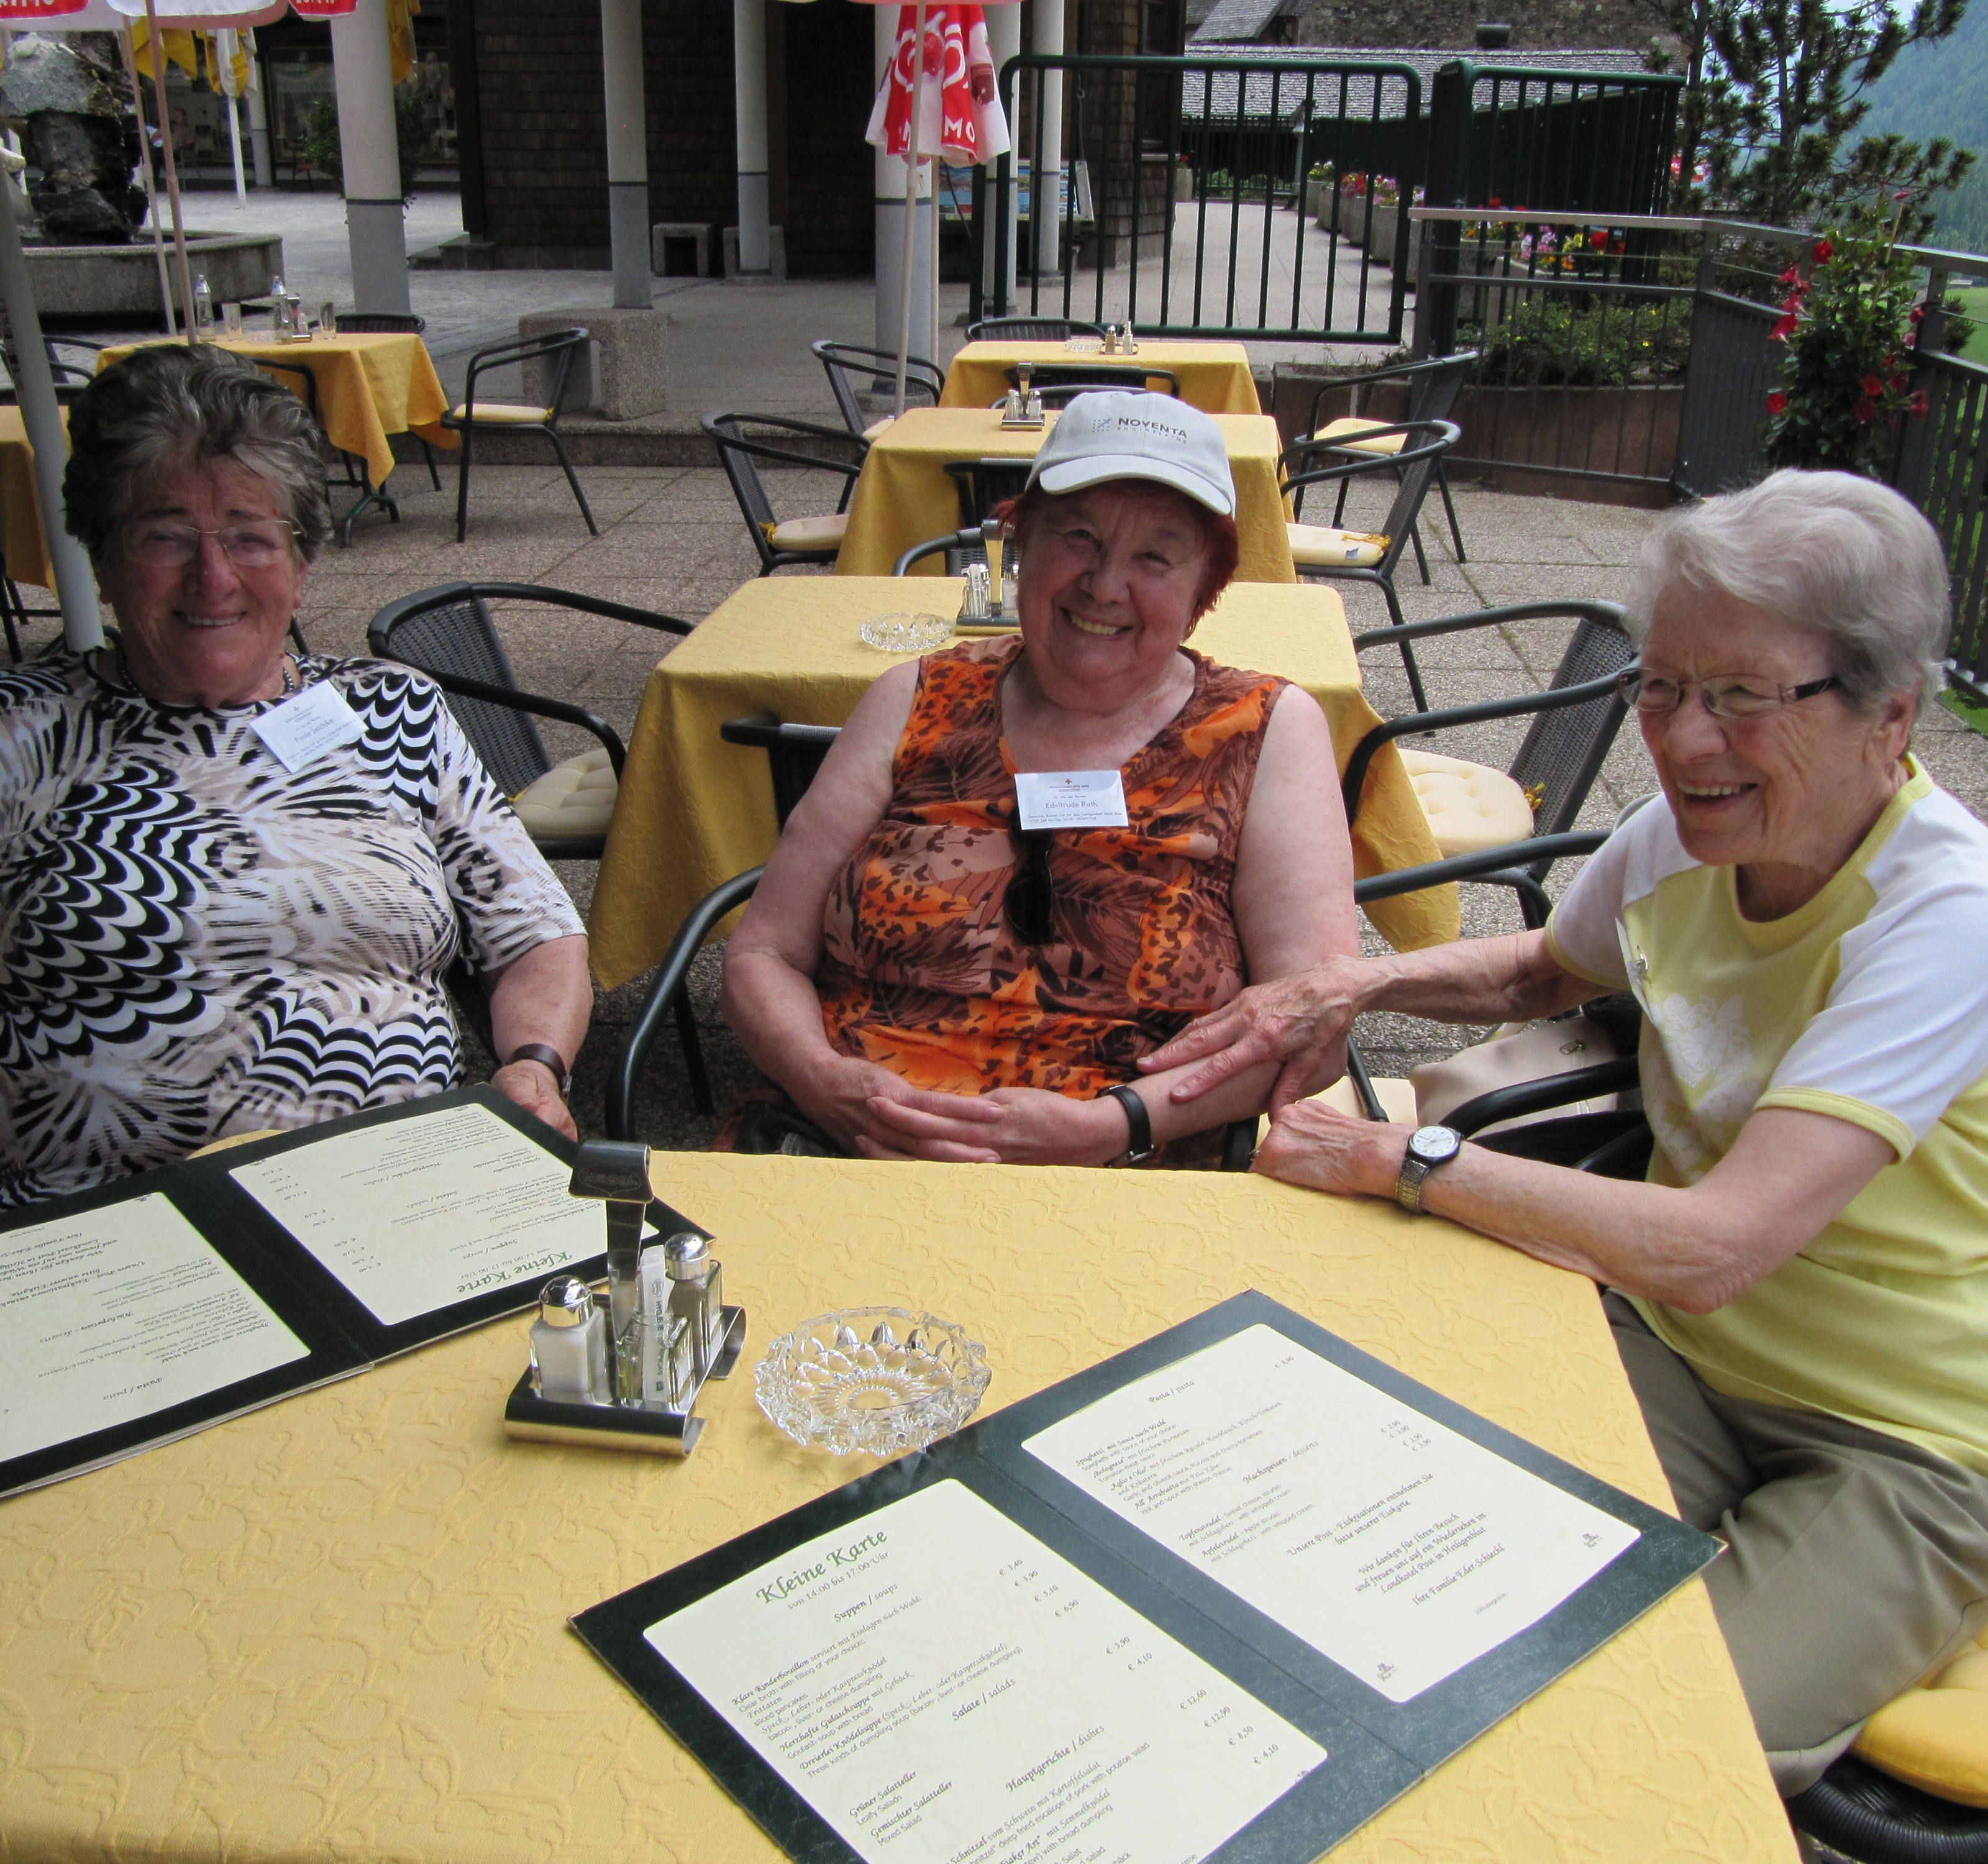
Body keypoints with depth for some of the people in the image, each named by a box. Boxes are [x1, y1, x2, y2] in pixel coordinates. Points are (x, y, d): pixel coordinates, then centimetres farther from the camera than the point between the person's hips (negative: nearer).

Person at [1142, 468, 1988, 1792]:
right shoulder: (1689, 831, -5)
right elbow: (1550, 970, 19)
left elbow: (1713, 1249, -33)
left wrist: (1397, 1159, -25)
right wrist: (1362, 982, 0)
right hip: (1673, 1341, 5)